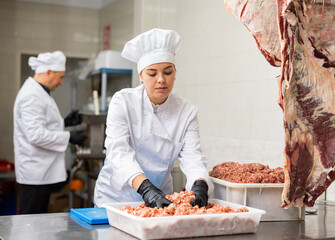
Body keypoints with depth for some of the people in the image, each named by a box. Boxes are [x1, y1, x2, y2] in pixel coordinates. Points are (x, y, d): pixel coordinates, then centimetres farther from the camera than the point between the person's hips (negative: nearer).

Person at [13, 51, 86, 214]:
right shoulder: (32, 96, -18)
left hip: (43, 170, 11)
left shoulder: (39, 92, 16)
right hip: (36, 172, -11)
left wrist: (65, 122, 13)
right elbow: (36, 135, -25)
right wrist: (68, 137, -20)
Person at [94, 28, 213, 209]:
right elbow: (118, 150, -22)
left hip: (161, 199, 2)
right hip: (115, 196, -1)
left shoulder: (187, 112, -2)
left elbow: (192, 156, -11)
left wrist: (200, 185, -34)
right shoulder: (123, 101, -9)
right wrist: (144, 187, -38)